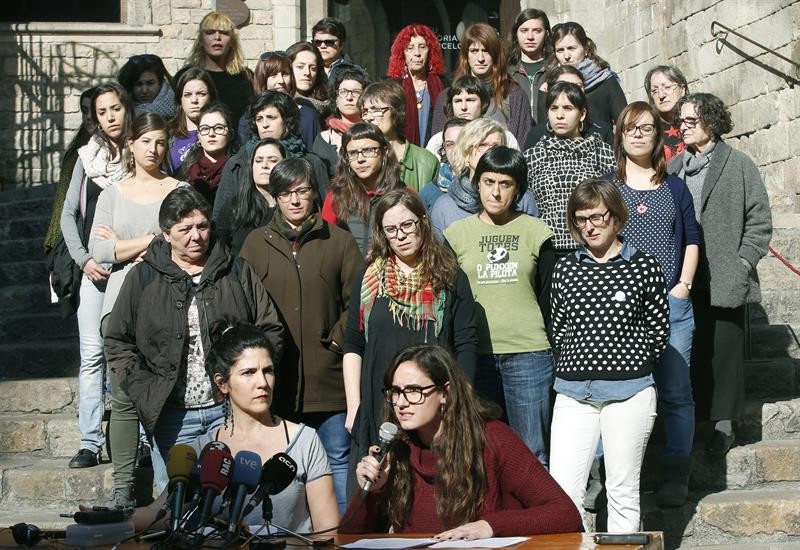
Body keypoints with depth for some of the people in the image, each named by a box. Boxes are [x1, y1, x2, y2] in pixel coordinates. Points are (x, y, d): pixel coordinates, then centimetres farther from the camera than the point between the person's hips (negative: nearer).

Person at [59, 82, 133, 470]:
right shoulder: (88, 157, 11)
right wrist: (83, 260, -1)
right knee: (92, 354, -2)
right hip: (95, 269, 2)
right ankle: (90, 443, 0)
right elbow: (69, 213, 11)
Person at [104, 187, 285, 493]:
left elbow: (270, 329, 7)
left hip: (229, 410, 0)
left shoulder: (238, 272, 6)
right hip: (172, 416, 0)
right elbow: (117, 341, 8)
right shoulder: (144, 278, 4)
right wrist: (144, 391, -4)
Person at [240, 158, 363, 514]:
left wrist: (337, 338, -6)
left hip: (328, 377, -1)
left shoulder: (339, 241, 6)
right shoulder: (256, 244, 10)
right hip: (274, 377, 1)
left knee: (337, 459, 5)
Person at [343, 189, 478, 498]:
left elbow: (466, 346, 3)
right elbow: (353, 347, 8)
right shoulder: (369, 279, 9)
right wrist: (353, 407, 1)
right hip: (378, 408, 1)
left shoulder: (450, 279, 5)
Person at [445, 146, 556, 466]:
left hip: (528, 353, -1)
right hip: (474, 353, 1)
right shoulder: (457, 234, 8)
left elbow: (549, 297, 8)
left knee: (531, 452, 2)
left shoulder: (536, 232, 6)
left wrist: (555, 353, 4)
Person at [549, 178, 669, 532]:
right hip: (573, 394, 2)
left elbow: (658, 331, 4)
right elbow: (558, 329, 11)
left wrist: (630, 368, 2)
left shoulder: (644, 266, 0)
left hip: (629, 393, -2)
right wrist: (575, 367, 2)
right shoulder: (565, 269, 8)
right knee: (561, 490, -3)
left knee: (623, 490, 5)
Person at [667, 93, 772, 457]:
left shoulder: (738, 165, 1)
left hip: (724, 280, -3)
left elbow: (760, 221, -1)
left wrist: (742, 264, -8)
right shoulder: (673, 168, 11)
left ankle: (724, 424, 10)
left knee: (723, 351, 1)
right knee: (687, 352, 7)